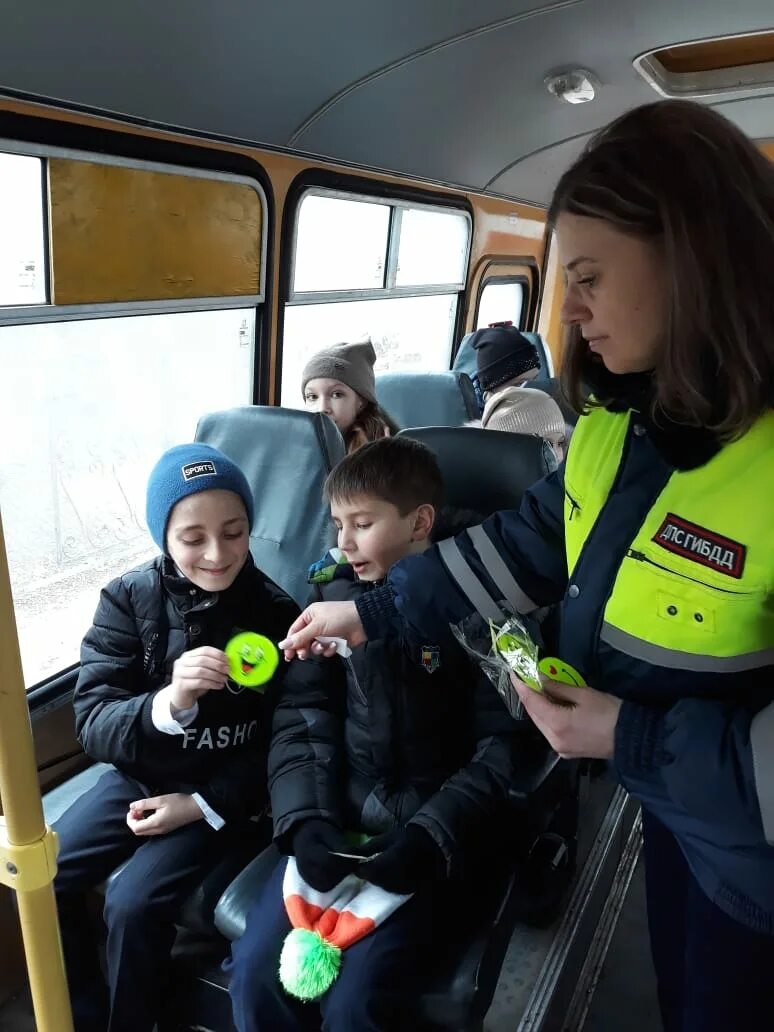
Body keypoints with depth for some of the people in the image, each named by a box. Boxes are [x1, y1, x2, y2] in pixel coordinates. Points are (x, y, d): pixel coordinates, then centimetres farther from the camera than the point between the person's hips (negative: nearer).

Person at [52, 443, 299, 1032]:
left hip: (223, 789, -3)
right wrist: (166, 704, -36)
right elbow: (91, 722, -16)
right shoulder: (129, 599, -10)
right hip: (140, 775, 4)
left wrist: (203, 803, -14)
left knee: (134, 904, -17)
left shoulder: (276, 611, -15)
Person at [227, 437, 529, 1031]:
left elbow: (502, 746, -7)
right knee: (255, 973, -11)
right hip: (337, 823, 4)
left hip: (434, 834, -3)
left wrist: (431, 837, -17)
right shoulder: (334, 591, 4)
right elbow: (302, 716, 3)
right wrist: (305, 819, -10)